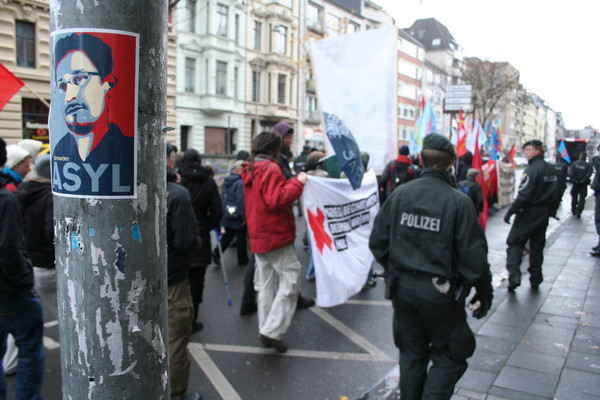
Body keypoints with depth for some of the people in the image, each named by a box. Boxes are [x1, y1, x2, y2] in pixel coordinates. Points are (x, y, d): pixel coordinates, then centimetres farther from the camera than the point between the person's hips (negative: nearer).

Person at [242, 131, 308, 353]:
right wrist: (297, 183, -18)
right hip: (276, 235, -9)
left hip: (258, 237, 9)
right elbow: (275, 200, -24)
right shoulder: (270, 169, -15)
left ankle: (266, 330, 21)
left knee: (266, 284, 15)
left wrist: (291, 182, 14)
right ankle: (272, 331, -7)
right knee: (290, 280, -4)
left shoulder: (250, 169, 14)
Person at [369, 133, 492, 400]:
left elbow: (377, 241, 1)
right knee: (449, 357, 16)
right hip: (440, 293, -4)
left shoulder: (400, 194, -4)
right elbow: (474, 255, -12)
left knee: (411, 354, 21)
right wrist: (484, 290, 2)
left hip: (403, 288, 4)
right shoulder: (458, 202, -15)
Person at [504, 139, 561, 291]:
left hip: (528, 212, -7)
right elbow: (557, 193, 15)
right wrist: (551, 211, 23)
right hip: (544, 214, 7)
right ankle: (535, 280, 20)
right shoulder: (552, 170, 9)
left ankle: (514, 276, -14)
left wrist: (510, 211, -17)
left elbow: (523, 195, -22)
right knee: (537, 247, 14)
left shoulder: (532, 170, -17)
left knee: (515, 243, -1)